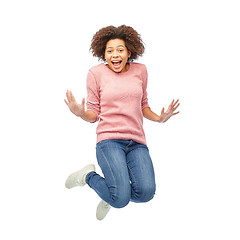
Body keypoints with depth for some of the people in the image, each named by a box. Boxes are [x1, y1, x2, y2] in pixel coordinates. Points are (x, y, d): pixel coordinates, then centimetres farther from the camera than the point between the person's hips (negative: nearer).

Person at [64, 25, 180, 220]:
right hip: (109, 139, -3)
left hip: (137, 141, 3)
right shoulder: (96, 73, 4)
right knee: (121, 199, -20)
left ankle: (111, 196, 15)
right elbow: (94, 114, 6)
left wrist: (159, 118, 3)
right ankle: (89, 176, 13)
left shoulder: (140, 70, 12)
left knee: (146, 192, -21)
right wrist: (81, 112, -16)